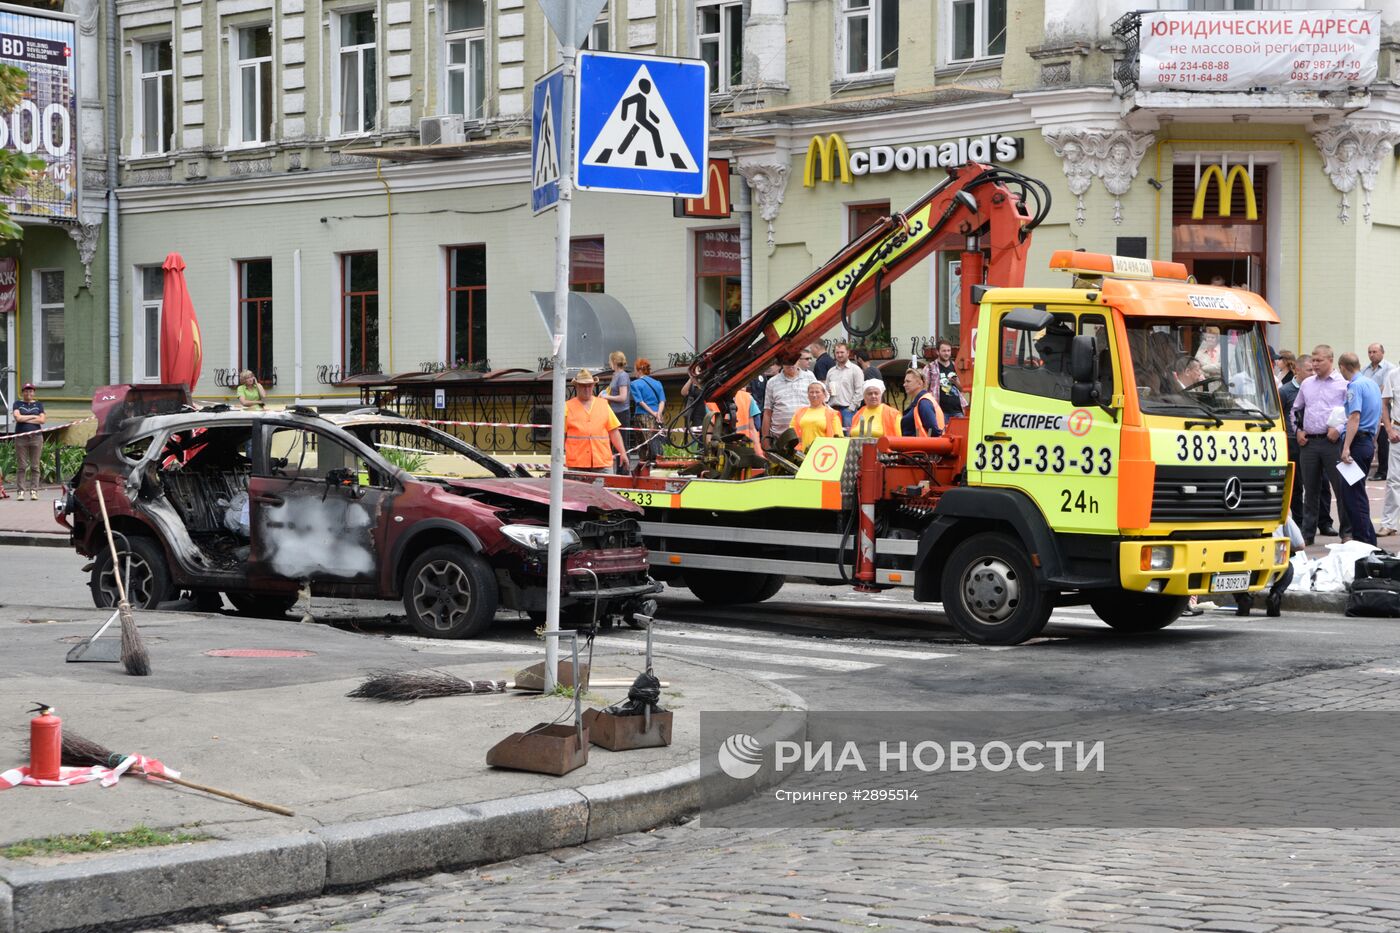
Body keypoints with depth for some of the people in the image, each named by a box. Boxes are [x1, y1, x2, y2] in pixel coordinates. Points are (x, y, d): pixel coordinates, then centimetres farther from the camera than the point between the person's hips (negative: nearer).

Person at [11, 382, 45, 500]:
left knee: (35, 466, -1)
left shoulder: (39, 404, 13)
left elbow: (42, 420, 0)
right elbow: (18, 417, -7)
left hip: (36, 437, 1)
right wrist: (33, 417, -2)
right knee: (22, 466, -3)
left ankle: (34, 491, 1)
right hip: (21, 437, -1)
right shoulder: (18, 404, 10)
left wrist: (25, 419, -4)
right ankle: (21, 491, -2)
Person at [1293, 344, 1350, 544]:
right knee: (1310, 489, 9)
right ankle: (1307, 533, 15)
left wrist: (1339, 429, -12)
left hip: (1332, 442, -5)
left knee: (1341, 487, -4)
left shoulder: (1343, 383, -1)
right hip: (1308, 442, 5)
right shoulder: (1307, 384, 16)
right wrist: (1298, 430, 13)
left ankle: (1347, 531, 4)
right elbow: (1296, 409, 26)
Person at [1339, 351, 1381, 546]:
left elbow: (1354, 417, -22)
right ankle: (1364, 538, 18)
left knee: (1352, 494, -7)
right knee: (1357, 492, 15)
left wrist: (1346, 448, -26)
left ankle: (1365, 539, -9)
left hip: (1358, 441, -9)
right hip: (1369, 442, 9)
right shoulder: (1373, 384, 16)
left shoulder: (1355, 386, -13)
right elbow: (1378, 418, 23)